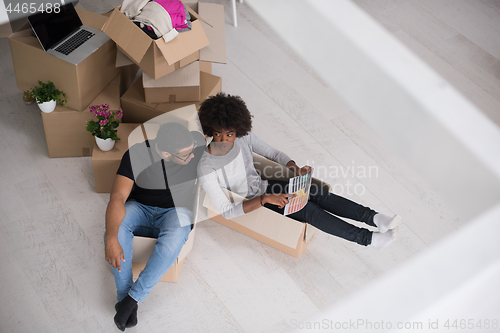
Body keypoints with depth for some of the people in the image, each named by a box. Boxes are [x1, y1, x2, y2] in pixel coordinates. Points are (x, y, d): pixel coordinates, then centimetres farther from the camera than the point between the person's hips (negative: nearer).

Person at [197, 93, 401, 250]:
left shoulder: (244, 138, -12)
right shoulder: (206, 168, -28)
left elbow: (275, 154, 3)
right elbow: (226, 212, -27)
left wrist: (296, 169, -18)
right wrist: (264, 199, -36)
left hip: (265, 187, 5)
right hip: (250, 205, -5)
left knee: (317, 193, -18)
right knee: (309, 210, -22)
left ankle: (373, 218, -24)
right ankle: (368, 238, -24)